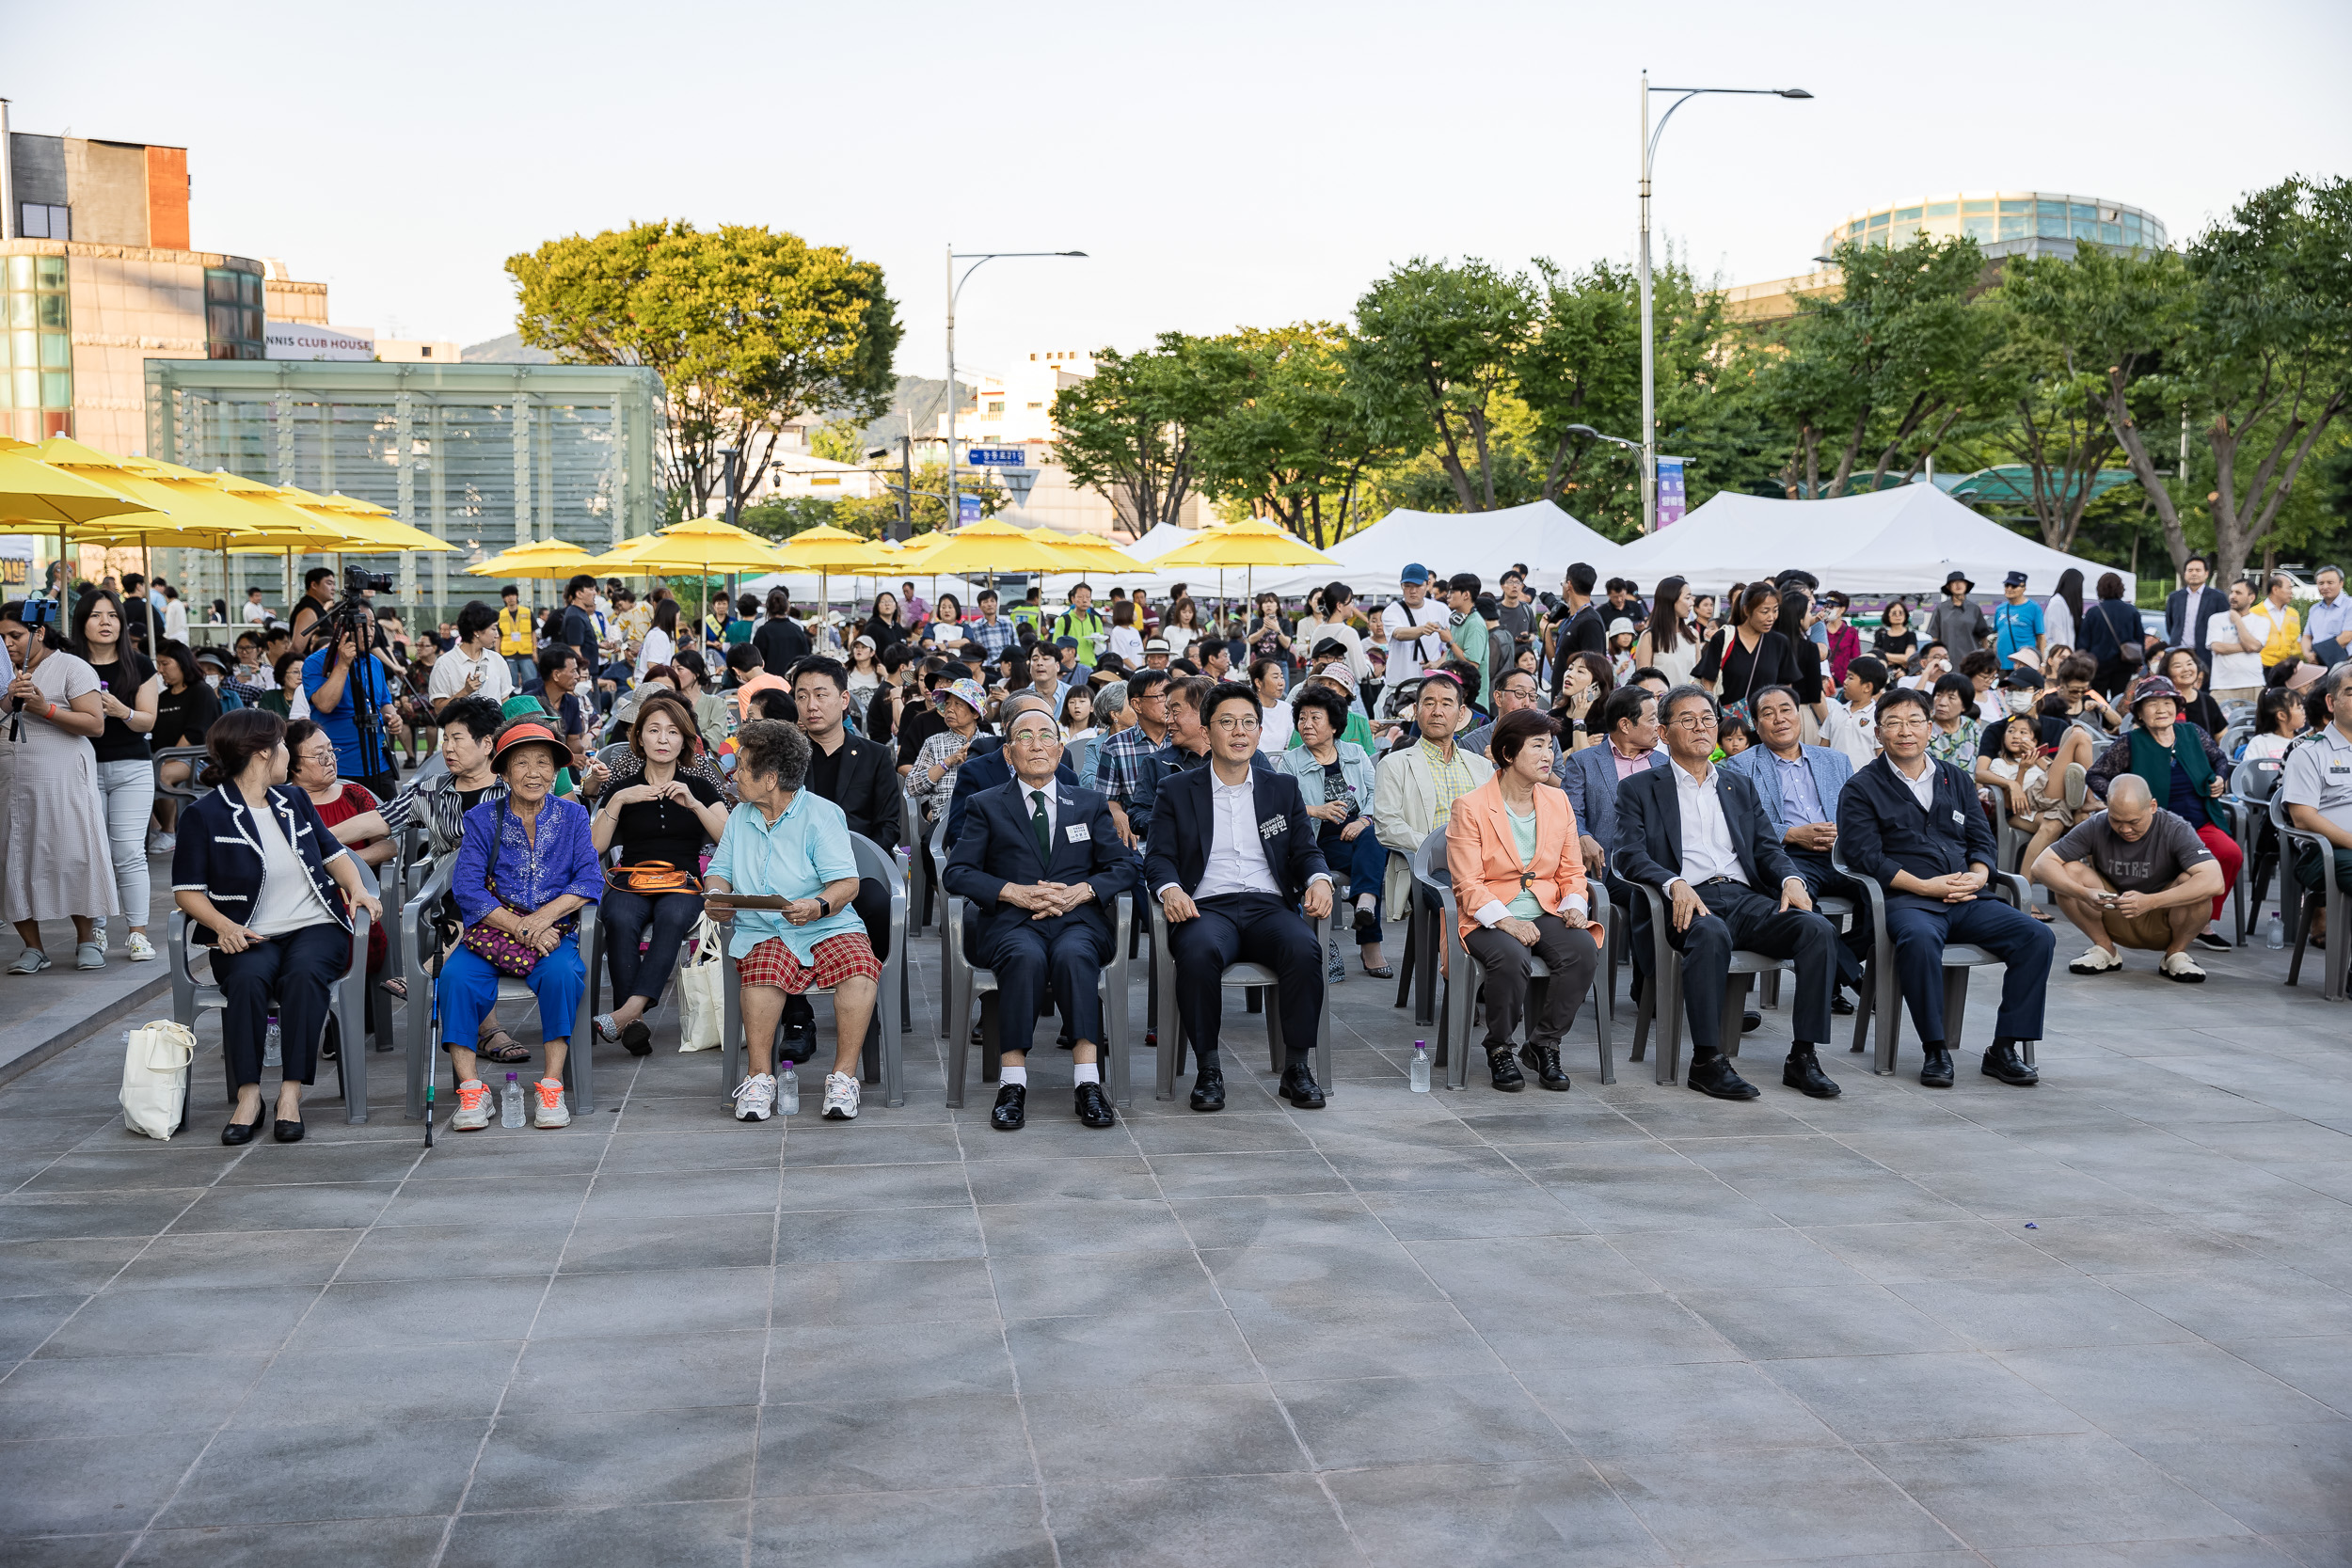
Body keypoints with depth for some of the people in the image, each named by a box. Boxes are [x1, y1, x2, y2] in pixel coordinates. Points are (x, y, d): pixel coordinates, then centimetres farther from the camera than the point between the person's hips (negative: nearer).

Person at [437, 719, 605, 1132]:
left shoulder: (572, 816, 9)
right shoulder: (482, 819, 7)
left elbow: (590, 880, -2)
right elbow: (466, 888, -5)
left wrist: (546, 914, -19)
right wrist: (518, 927, -17)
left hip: (554, 932, 0)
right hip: (491, 931, 1)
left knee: (561, 972, -33)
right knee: (454, 976, -29)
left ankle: (551, 1086, -26)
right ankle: (471, 1089, -23)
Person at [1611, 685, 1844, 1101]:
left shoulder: (1740, 786, 27)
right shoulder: (1639, 789, 13)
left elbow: (1768, 847, 19)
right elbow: (1629, 855, -2)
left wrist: (1791, 878, -5)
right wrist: (1675, 884, -21)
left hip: (1746, 898, 4)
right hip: (1689, 902, -4)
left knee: (1819, 929, -23)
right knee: (1711, 934, -39)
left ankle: (1803, 1056, -21)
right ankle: (1706, 1061, -32)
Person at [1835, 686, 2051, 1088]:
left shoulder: (1957, 780, 21)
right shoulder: (1861, 789, 5)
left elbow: (1982, 840, 18)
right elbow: (1864, 856, -6)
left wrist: (1977, 876, -5)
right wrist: (1924, 886, -14)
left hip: (1967, 902, 5)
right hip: (1906, 901, -5)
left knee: (2037, 936, -18)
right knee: (1920, 938, -39)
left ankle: (2004, 1048, -12)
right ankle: (1935, 1050, -25)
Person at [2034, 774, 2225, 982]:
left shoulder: (2176, 831, -20)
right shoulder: (2096, 827, -13)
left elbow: (2215, 882, -36)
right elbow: (2041, 864, -18)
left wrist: (2150, 901, -46)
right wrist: (2084, 893, -37)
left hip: (2161, 924, -2)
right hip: (2115, 922, 2)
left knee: (2191, 881, -32)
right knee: (2067, 872, -21)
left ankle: (2176, 953, -5)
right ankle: (2104, 949, 0)